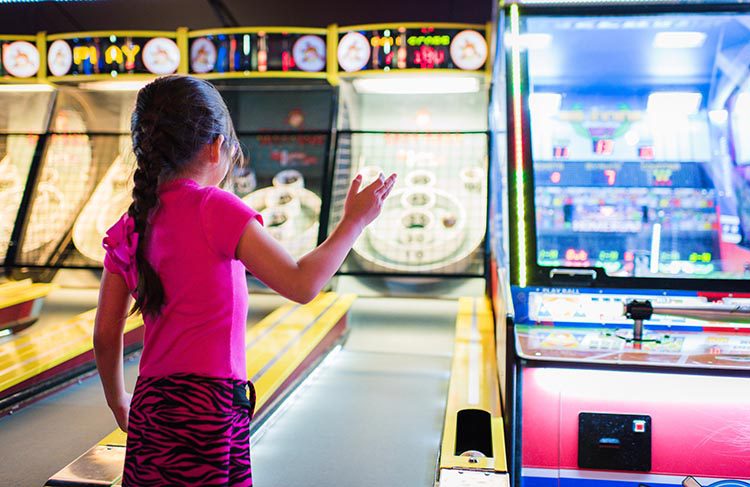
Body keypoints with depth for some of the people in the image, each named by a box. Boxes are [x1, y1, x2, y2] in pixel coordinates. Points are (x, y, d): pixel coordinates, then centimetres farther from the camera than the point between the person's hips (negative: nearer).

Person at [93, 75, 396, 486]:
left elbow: (105, 334, 8)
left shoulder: (129, 228, 5)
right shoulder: (214, 208, -14)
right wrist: (354, 221, -6)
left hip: (149, 405, 6)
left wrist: (118, 402, 24)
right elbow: (301, 285, -17)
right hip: (207, 410, -6)